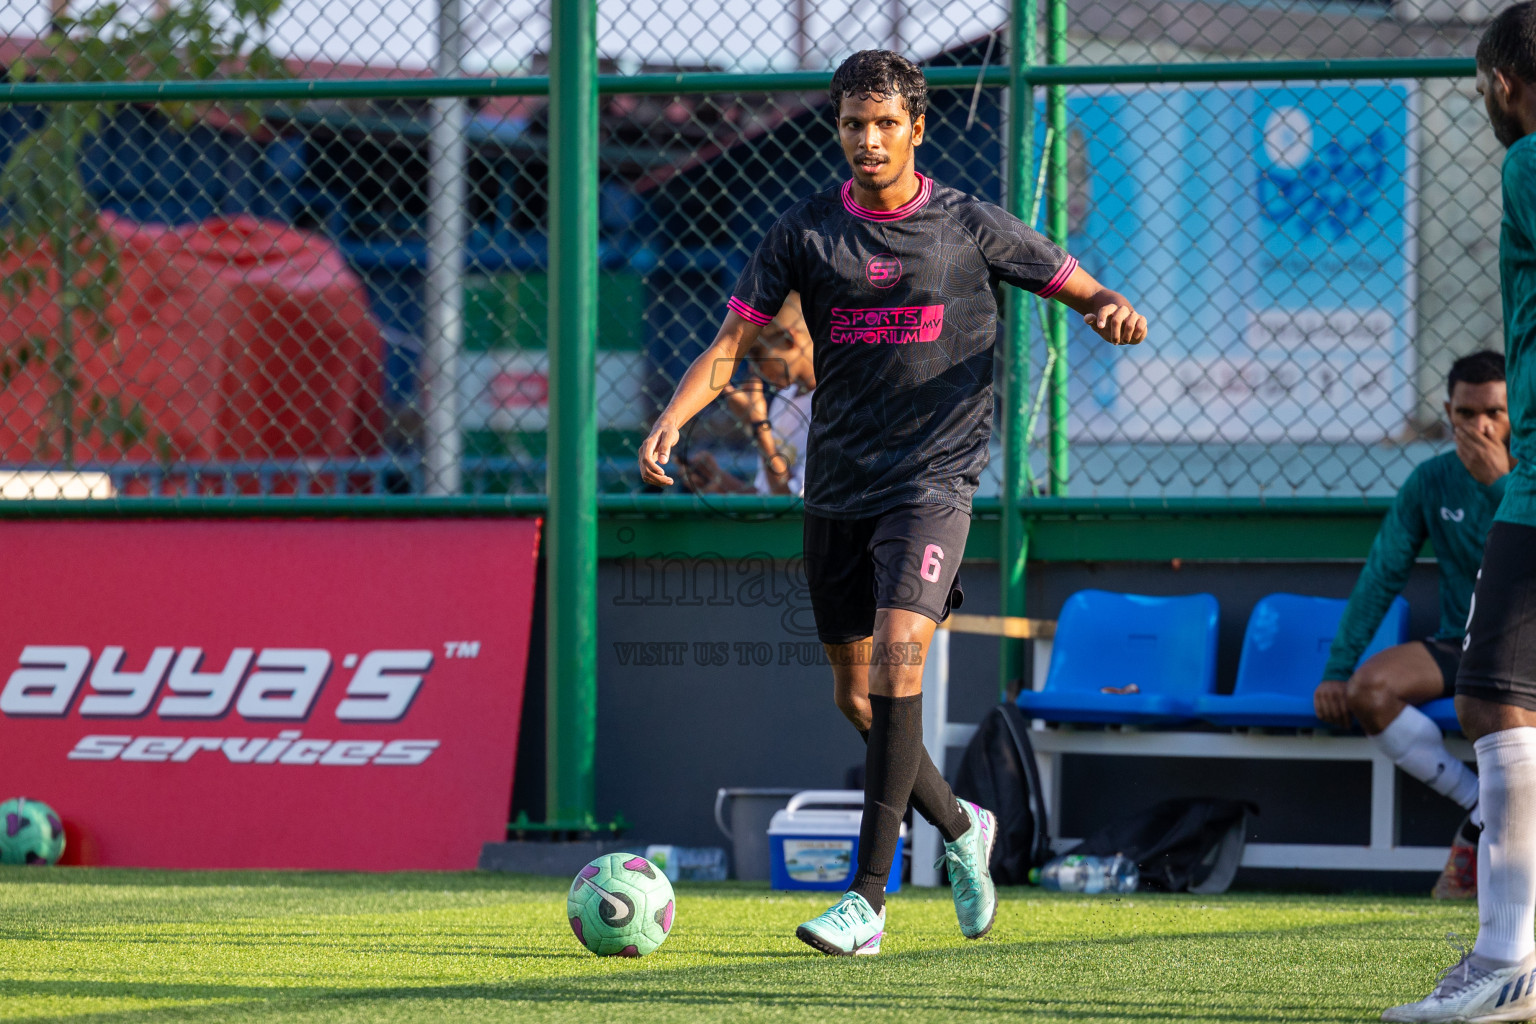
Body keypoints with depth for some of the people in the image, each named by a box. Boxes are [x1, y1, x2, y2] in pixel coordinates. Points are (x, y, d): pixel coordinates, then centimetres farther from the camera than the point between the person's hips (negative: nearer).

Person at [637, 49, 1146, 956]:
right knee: (858, 696, 9)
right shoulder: (806, 233, 4)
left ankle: (868, 901, -22)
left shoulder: (971, 227, 0)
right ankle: (960, 828, 38)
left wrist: (1116, 310, -17)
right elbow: (732, 343, 2)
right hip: (837, 489, 4)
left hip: (933, 480, -4)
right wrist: (673, 418, -16)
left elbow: (1082, 288, 8)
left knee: (897, 656, -22)